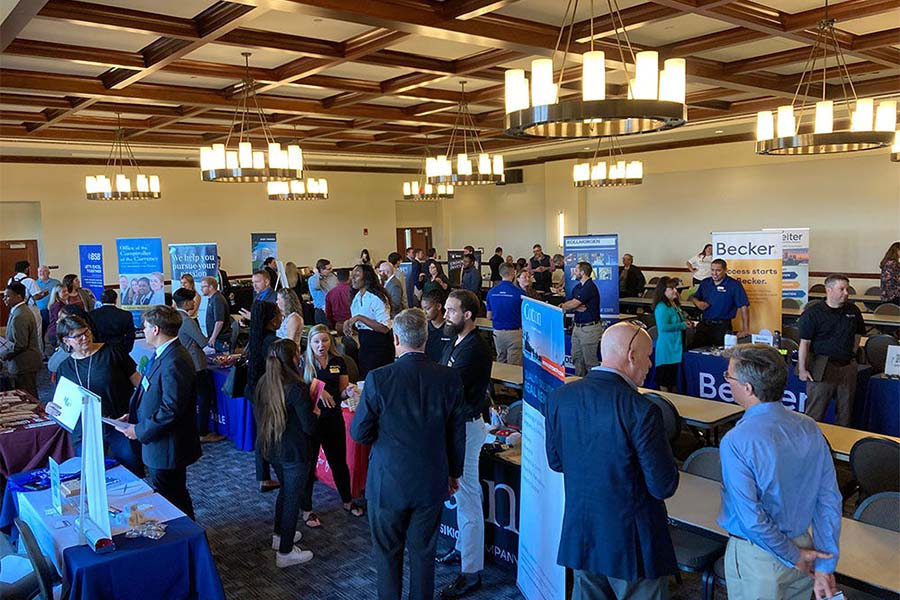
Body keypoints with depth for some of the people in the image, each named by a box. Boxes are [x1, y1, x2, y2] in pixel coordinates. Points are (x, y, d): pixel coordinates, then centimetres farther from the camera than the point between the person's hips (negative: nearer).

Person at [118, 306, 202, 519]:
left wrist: (140, 431, -17)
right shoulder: (163, 354, 7)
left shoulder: (174, 363, -26)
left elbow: (171, 410, -27)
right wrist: (134, 415, 9)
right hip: (158, 443, 10)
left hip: (166, 448, -10)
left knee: (169, 502, 4)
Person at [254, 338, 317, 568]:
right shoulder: (297, 388, -25)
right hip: (294, 452, -8)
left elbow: (258, 414, 11)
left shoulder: (263, 383, -2)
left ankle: (279, 535, 43)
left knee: (285, 489, 27)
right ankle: (285, 552, 16)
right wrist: (315, 413, -1)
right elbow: (310, 427, -21)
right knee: (292, 497, 6)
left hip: (270, 447, 8)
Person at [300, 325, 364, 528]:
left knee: (339, 462, 16)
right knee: (308, 465, 8)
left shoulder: (338, 362, 1)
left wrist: (348, 392, -16)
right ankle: (306, 510, 24)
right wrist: (317, 388, -26)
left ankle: (347, 502, 35)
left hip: (333, 418, 3)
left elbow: (342, 393, 6)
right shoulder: (303, 363, -9)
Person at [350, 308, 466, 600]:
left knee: (387, 551, 17)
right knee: (423, 551, 18)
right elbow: (457, 434, -2)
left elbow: (359, 433, -11)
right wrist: (454, 472, 13)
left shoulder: (378, 379, -19)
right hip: (432, 482, 2)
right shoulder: (450, 378, -11)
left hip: (388, 482, -2)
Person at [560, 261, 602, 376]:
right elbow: (567, 303, 4)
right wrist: (578, 308, -15)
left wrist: (563, 306, -1)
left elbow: (572, 305, -21)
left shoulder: (590, 287, -17)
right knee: (577, 358, 15)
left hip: (589, 328, -9)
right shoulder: (577, 287, 12)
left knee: (590, 361, -3)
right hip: (577, 327, 9)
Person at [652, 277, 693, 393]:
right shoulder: (662, 307, -17)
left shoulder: (675, 305, 12)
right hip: (666, 348, -10)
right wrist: (682, 325, -18)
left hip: (676, 346, 10)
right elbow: (663, 327, -25)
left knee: (674, 376, 18)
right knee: (664, 382, -2)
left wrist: (687, 322, 7)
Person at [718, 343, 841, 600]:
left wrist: (793, 558, -11)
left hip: (756, 558, -5)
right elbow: (830, 501, -5)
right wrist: (825, 566, 0)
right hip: (804, 544, 5)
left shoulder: (736, 442, -26)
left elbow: (751, 518, -26)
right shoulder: (810, 429, -8)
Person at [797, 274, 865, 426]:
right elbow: (804, 342, -11)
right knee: (815, 413, -2)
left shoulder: (853, 311, 7)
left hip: (848, 367, 5)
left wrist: (851, 354, 13)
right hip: (822, 367, -5)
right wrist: (802, 369, -13)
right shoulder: (812, 313, -10)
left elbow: (858, 334, 23)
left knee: (845, 412, 14)